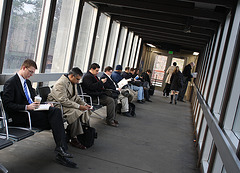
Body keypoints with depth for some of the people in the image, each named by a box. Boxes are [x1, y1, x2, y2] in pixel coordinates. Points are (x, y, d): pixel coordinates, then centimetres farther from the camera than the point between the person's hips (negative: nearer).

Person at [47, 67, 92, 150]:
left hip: (68, 103, 9)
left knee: (85, 110, -11)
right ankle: (73, 139, -22)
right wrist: (78, 106, -29)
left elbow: (76, 96, 17)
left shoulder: (73, 83, 9)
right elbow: (63, 100, -29)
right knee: (75, 112, -32)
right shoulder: (61, 83, -22)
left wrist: (84, 104, -1)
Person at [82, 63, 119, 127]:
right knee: (110, 100, -24)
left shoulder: (94, 76, 22)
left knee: (114, 100, -1)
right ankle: (110, 120, -17)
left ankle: (112, 118, 4)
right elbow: (91, 87, -22)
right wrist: (101, 82, -19)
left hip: (99, 94, 10)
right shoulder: (87, 76, -9)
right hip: (94, 97, -10)